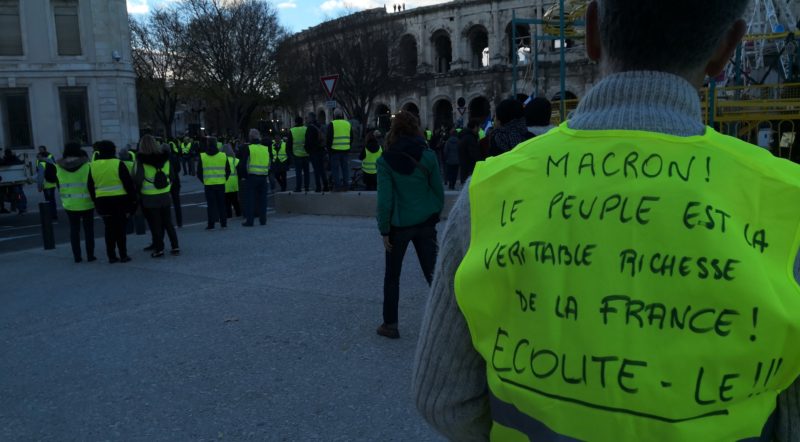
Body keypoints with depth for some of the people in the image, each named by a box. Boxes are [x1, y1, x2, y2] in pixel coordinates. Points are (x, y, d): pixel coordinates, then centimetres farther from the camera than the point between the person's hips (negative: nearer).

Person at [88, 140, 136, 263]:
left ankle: (111, 256, 13)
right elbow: (128, 183, -9)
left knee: (109, 229, 11)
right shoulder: (118, 164, -9)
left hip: (102, 201, 3)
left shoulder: (93, 166, 5)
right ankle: (123, 255, 5)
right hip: (119, 200, -3)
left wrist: (95, 200, 18)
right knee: (120, 228, 3)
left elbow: (90, 186, 10)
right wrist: (133, 198, -1)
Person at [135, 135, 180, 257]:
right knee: (168, 223, 12)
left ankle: (159, 249, 10)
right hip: (165, 196, 4)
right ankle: (175, 247, 10)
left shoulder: (141, 160, -11)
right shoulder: (164, 157, 1)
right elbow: (173, 176, 4)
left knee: (155, 224, 7)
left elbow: (138, 179, -16)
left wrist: (138, 191, 1)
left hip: (150, 198, -3)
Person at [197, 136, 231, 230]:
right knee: (221, 204, 10)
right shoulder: (223, 156, -1)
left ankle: (211, 224, 5)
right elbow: (228, 171, 5)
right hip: (221, 184, 1)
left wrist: (203, 181, 12)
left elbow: (199, 173, -1)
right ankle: (223, 223, 13)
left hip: (208, 184, -1)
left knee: (211, 204, 5)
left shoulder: (202, 157, -5)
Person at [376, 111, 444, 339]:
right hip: (425, 224, 2)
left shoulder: (386, 161, -10)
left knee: (392, 276, 14)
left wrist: (384, 230, -4)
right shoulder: (428, 156, -4)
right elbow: (439, 191, 0)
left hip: (399, 225, -2)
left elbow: (384, 199, -12)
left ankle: (390, 325, 19)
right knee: (434, 274, 8)